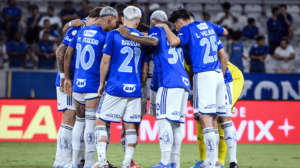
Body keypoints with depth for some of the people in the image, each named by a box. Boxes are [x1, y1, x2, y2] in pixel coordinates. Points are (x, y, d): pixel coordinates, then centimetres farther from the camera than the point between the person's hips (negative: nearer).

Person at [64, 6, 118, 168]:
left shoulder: (81, 32, 11)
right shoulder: (104, 37, -10)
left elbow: (67, 54, 13)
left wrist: (67, 78, 18)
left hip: (77, 83, 7)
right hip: (94, 85, -6)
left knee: (80, 120, 15)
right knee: (91, 121, -4)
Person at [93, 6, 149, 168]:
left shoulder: (113, 35, -4)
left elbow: (105, 61, -5)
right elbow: (145, 68, 15)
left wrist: (101, 84, 4)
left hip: (115, 87, -3)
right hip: (134, 88, 4)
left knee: (100, 121, 5)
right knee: (130, 125, 8)